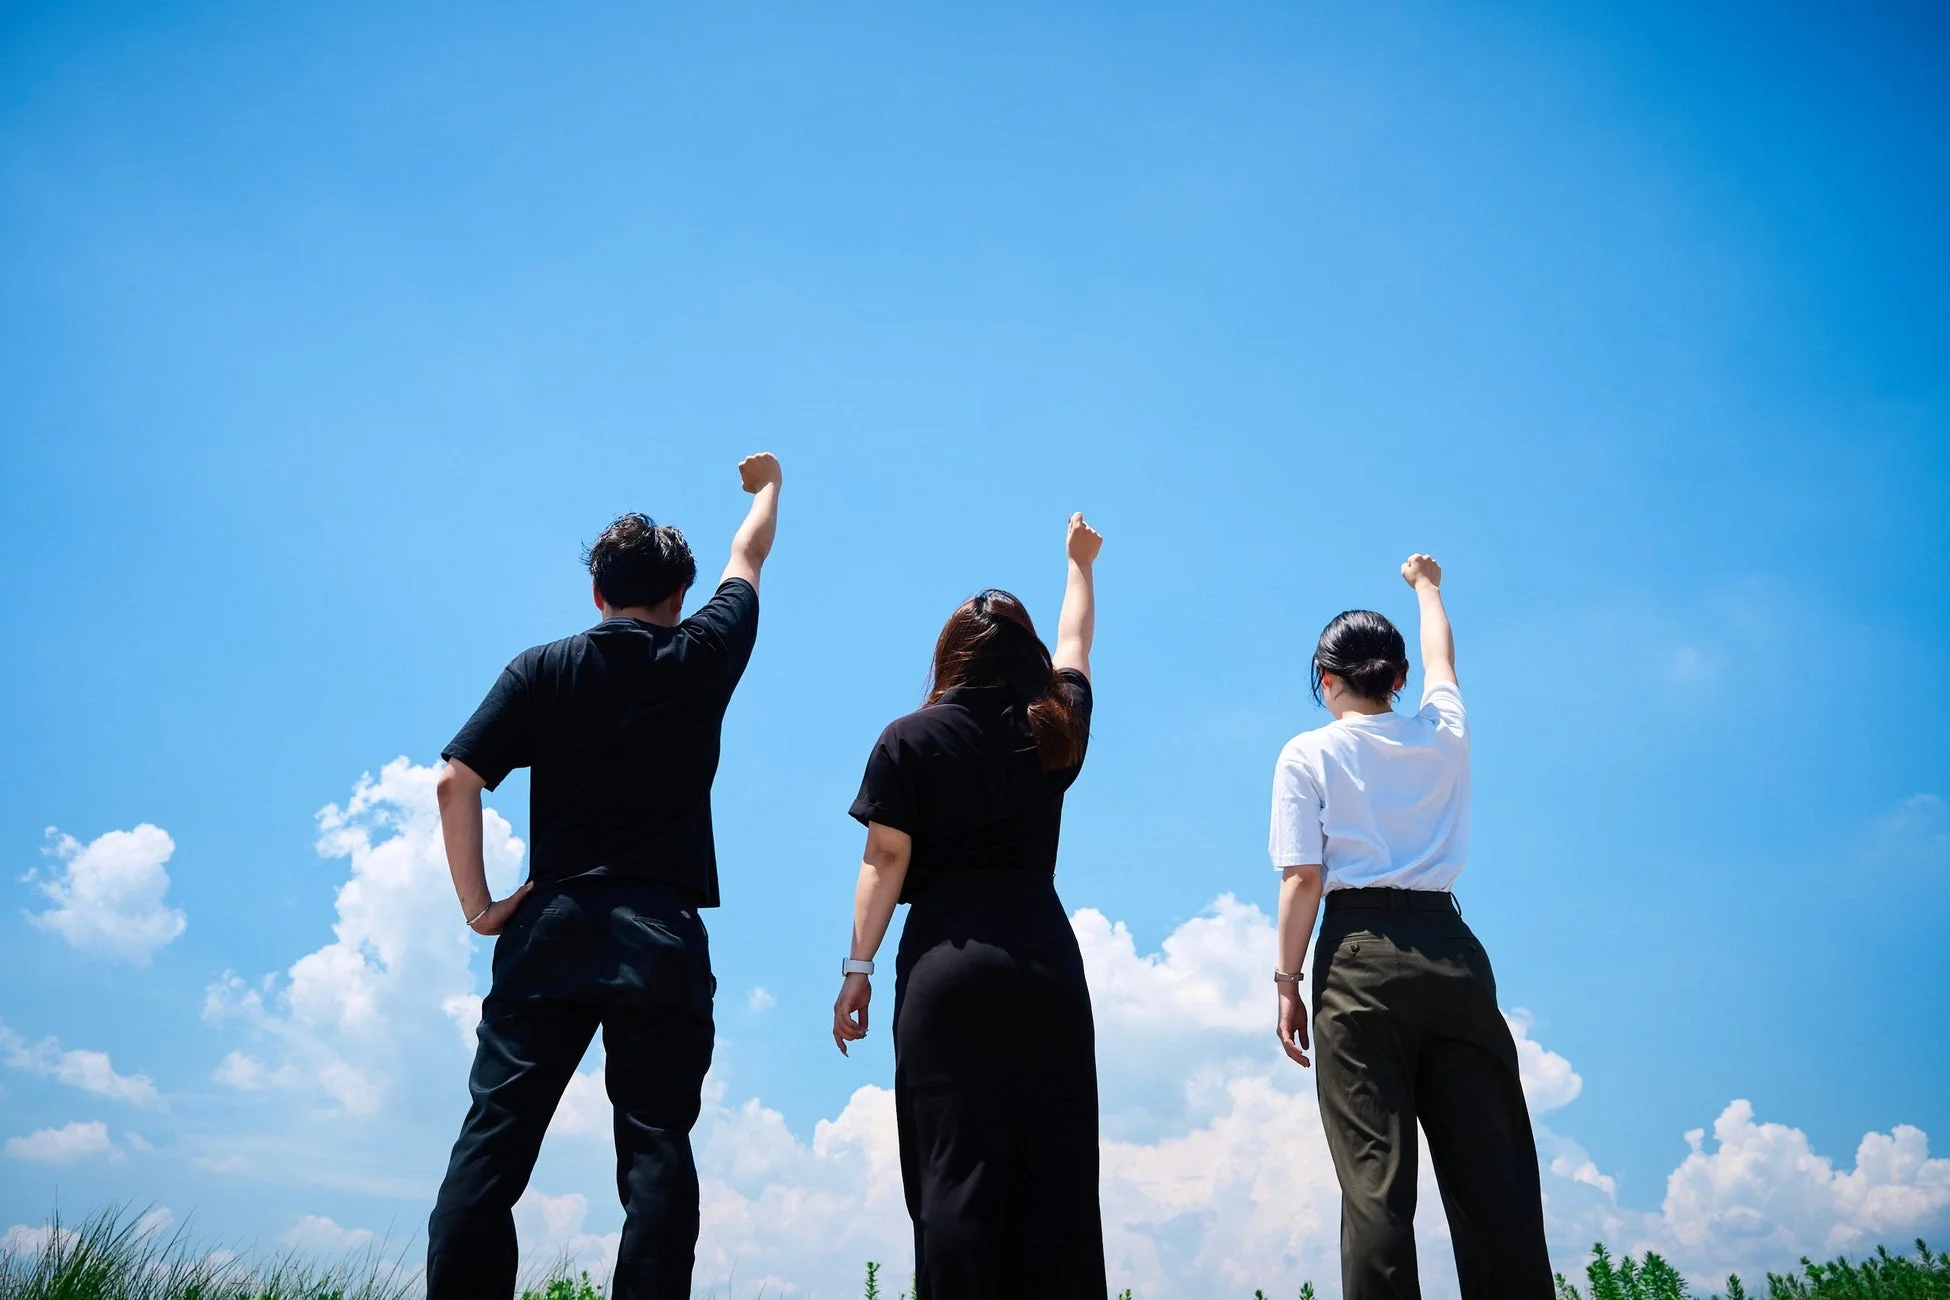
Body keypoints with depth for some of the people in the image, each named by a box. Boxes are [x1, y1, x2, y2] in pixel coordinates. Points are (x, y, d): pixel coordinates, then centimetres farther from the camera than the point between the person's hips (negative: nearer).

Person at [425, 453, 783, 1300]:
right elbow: (748, 558, 23)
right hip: (662, 939, -1)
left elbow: (457, 782, -3)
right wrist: (767, 485, 42)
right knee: (657, 1149, 1)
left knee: (494, 1137, 2)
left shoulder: (543, 670, 5)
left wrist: (478, 905, 4)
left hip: (552, 928, 1)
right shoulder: (701, 658, 5)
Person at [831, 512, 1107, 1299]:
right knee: (1054, 1168, 7)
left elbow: (886, 861, -3)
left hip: (946, 965, -2)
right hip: (1046, 962, 3)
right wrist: (1079, 561, 44)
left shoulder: (909, 740, 1)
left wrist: (857, 969, 2)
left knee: (955, 1171, -2)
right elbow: (1074, 644, 28)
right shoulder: (1054, 728, 10)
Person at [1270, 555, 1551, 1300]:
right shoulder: (1444, 734, 11)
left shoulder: (1308, 755, 2)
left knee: (1375, 1178, -3)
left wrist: (1287, 981, 0)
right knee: (1491, 1169, 5)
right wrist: (1426, 586, 50)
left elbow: (1303, 878, -6)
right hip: (1450, 952, 3)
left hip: (1359, 960, -3)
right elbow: (1441, 659, 33)